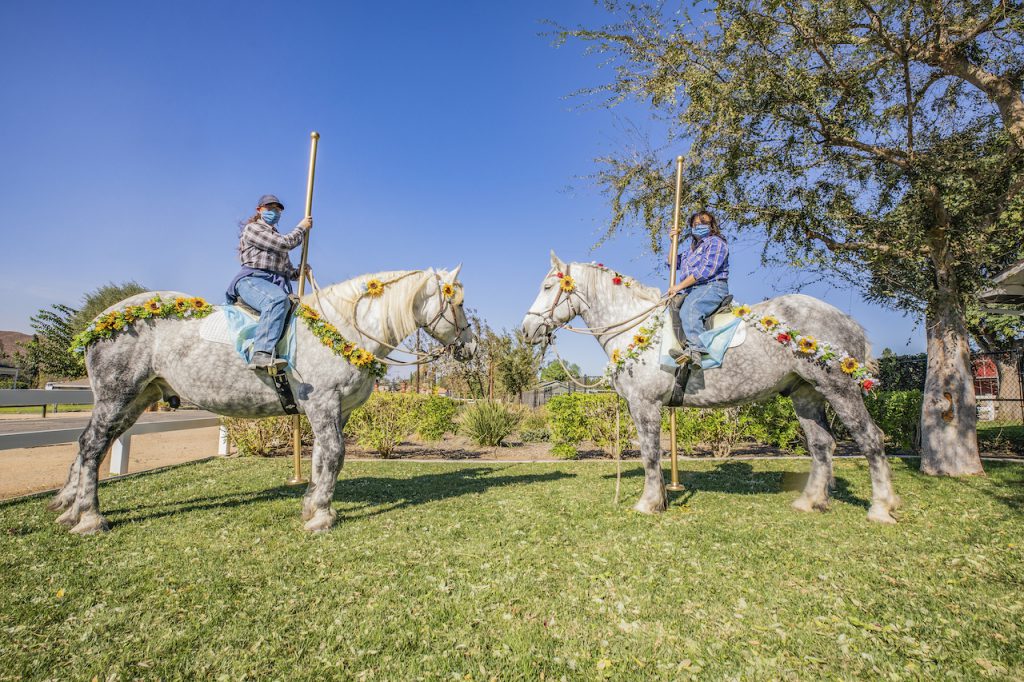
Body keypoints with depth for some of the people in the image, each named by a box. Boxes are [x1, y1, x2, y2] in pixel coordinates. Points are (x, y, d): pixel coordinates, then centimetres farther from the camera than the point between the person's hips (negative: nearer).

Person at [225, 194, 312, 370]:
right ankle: (261, 354, -51)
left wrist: (300, 271, 12)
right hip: (252, 279, -8)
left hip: (277, 283, 8)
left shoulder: (278, 237, 34)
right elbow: (285, 243, -4)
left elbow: (287, 270, 33)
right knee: (277, 298, -40)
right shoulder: (252, 228, 10)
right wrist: (302, 227, 10)